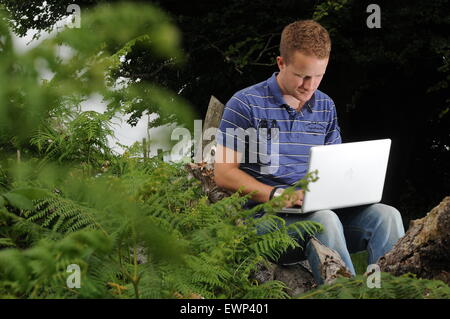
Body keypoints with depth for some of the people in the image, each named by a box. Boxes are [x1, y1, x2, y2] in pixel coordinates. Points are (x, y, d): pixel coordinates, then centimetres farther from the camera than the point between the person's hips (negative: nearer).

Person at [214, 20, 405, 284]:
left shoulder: (326, 107, 16)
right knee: (324, 220, -36)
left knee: (386, 216, -21)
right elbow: (224, 173, -5)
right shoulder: (246, 104, -2)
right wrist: (276, 195, -19)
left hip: (319, 210, 5)